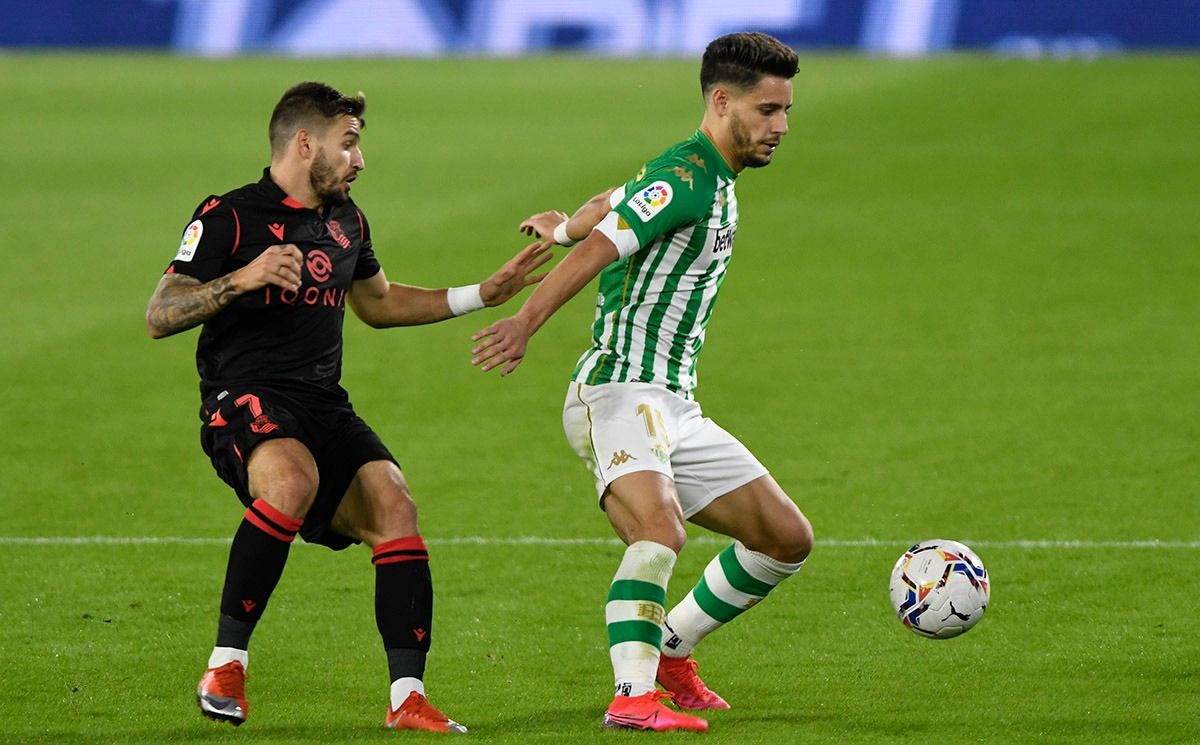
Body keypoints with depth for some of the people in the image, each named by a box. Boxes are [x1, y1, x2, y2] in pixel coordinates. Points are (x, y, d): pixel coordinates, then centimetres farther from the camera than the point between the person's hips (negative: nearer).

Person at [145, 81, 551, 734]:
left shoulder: (346, 222, 19)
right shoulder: (229, 218, -3)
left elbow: (378, 303, 38)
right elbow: (158, 317, -8)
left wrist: (484, 295, 35)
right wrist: (241, 279, -23)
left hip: (323, 405, 7)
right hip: (242, 402, -7)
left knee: (391, 503, -18)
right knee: (294, 477, -37)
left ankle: (407, 698, -20)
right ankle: (226, 662, -28)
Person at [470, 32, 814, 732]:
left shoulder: (710, 178, 16)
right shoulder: (685, 177, -15)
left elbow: (614, 203, 33)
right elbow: (604, 244, -28)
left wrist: (566, 224, 49)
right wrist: (527, 322, -39)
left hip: (675, 406, 10)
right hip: (619, 391, -10)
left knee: (788, 538, 9)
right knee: (661, 530, -33)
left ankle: (670, 648, 23)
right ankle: (633, 696, -39)